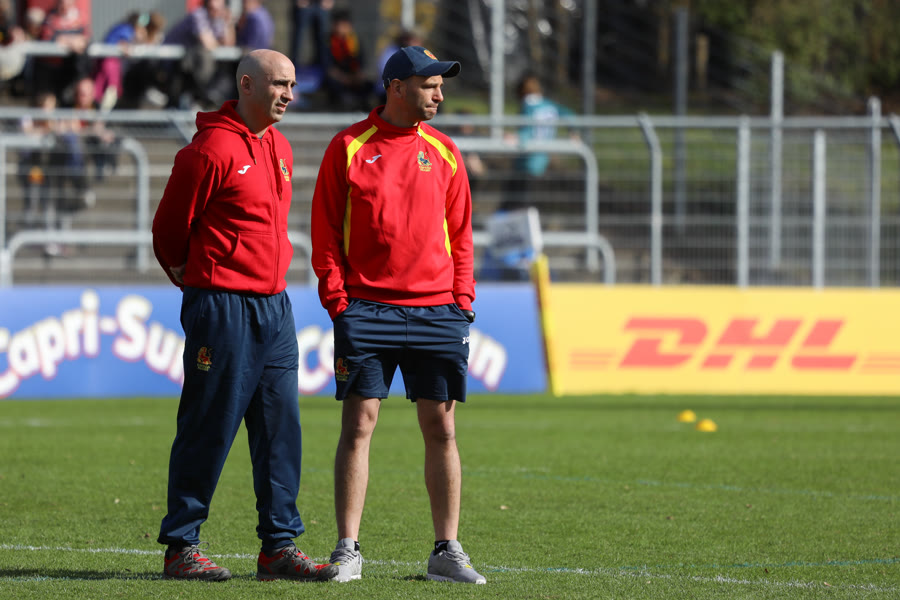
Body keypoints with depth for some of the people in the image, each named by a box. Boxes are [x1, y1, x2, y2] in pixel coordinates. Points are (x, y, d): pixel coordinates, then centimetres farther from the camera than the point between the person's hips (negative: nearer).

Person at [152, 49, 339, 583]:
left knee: (281, 427, 6)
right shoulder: (211, 149, -12)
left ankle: (280, 545, 10)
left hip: (274, 303, 8)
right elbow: (170, 227, -5)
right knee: (209, 429, -3)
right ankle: (182, 546, 4)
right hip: (222, 307, -8)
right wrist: (195, 278, 8)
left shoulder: (280, 147, 14)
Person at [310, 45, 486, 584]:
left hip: (436, 311, 3)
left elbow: (460, 233, 14)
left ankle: (447, 550, 8)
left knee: (441, 428, 2)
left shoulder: (443, 152, 10)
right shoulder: (349, 148, 1)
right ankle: (348, 550, 0)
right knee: (358, 424, -4)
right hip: (368, 310, -3)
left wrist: (462, 302, 5)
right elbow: (326, 232, 2)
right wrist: (338, 302, -5)